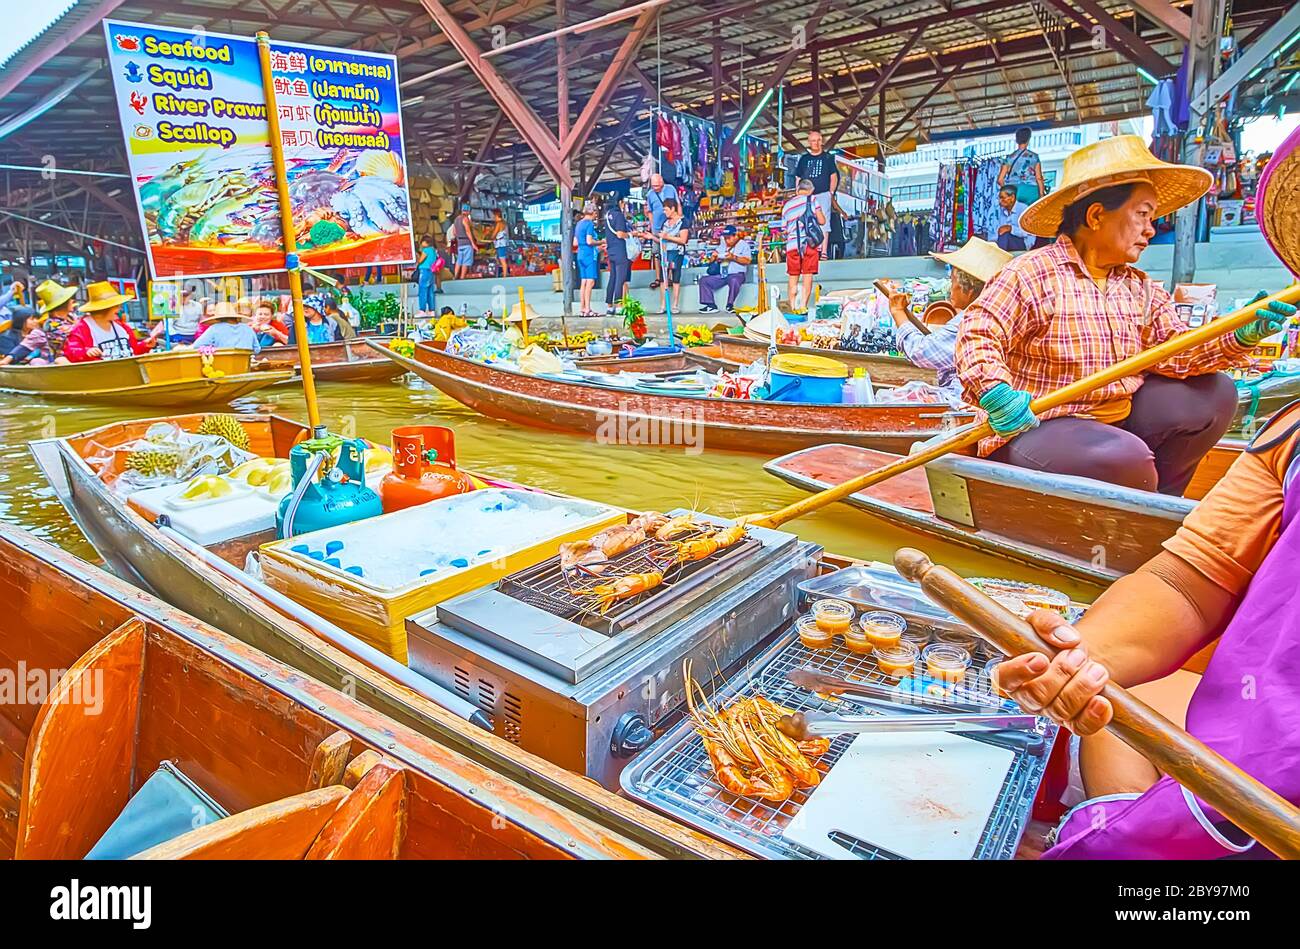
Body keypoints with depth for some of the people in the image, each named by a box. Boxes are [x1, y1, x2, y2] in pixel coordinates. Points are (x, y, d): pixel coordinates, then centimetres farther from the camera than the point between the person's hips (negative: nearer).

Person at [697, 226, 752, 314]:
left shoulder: (744, 245, 3)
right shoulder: (723, 245, 21)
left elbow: (748, 261, -9)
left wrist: (734, 257, -19)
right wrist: (715, 256, -2)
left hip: (736, 274, -6)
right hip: (721, 275, 6)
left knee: (734, 280, -41)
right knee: (703, 280, -8)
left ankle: (730, 305, -26)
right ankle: (711, 305, -13)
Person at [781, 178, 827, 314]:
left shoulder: (786, 205, 14)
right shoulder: (811, 200, 3)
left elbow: (784, 229, 16)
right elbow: (822, 221, 0)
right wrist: (817, 213, 19)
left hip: (792, 244, 3)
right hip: (810, 243, -3)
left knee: (793, 277, 9)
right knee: (808, 276, 0)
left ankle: (792, 307, 8)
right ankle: (803, 306, -5)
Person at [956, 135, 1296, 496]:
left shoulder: (1142, 289, 13)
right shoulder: (1031, 274, -12)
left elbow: (1177, 351, 6)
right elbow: (978, 335, -21)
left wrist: (1240, 337, -11)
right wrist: (996, 393, -37)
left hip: (1120, 417, 9)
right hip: (1033, 426, -8)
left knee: (1213, 393, 4)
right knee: (1126, 460, -32)